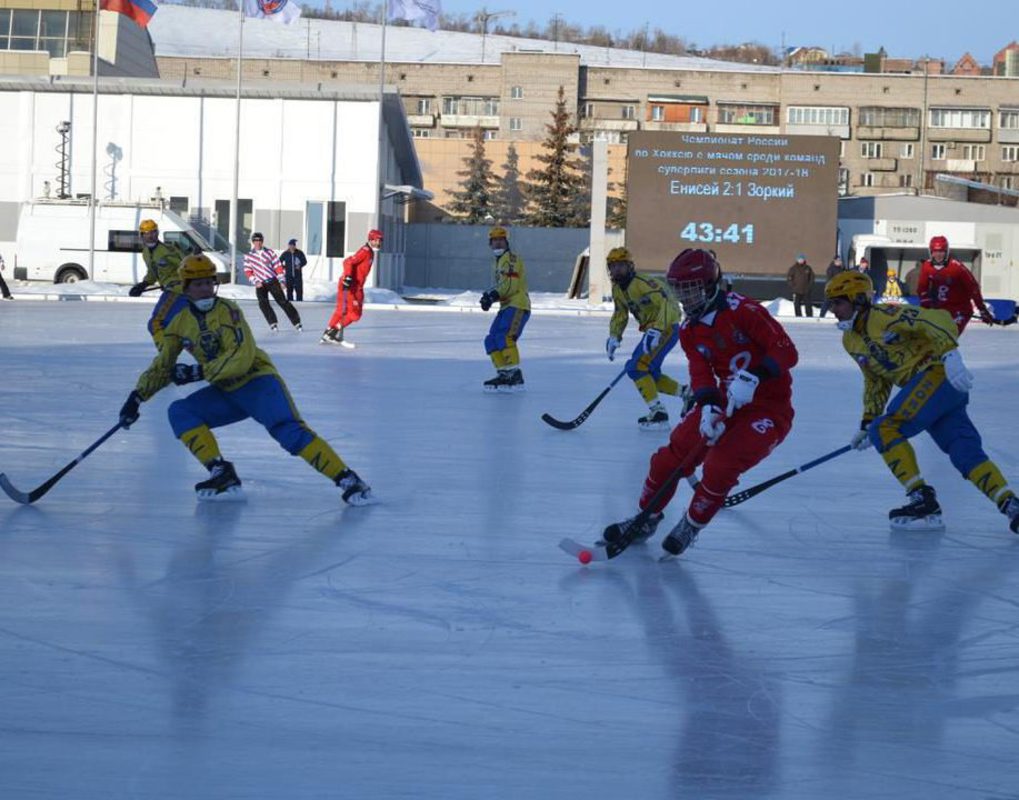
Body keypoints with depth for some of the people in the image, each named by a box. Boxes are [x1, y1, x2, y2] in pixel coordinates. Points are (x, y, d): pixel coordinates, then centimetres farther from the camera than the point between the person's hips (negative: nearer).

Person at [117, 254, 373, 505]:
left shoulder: (227, 310, -14)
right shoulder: (180, 323, 5)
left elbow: (242, 357, -24)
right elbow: (163, 367, 13)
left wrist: (199, 372, -27)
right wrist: (137, 396, 3)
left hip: (258, 382, -7)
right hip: (226, 393, 7)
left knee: (289, 432, -26)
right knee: (179, 413, -12)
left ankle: (347, 479, -28)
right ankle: (222, 474, -16)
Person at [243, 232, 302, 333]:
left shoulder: (270, 252, 1)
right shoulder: (248, 256, 2)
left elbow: (278, 266, 1)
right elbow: (248, 271, 1)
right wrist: (255, 282, -10)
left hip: (273, 281, -1)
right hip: (260, 284, 1)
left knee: (282, 301, -5)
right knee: (263, 304, -17)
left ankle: (296, 322, -1)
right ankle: (273, 324, -9)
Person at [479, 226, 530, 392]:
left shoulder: (510, 259, -8)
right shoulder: (499, 262, 24)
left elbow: (510, 285, -19)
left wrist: (492, 295, -24)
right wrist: (490, 295, 6)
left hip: (517, 305, -11)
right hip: (506, 307, 11)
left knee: (505, 337, -25)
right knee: (491, 340, 6)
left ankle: (515, 375, -29)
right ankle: (504, 374, 7)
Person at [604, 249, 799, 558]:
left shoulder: (743, 310, -20)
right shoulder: (690, 330, 4)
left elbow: (787, 352, -22)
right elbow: (701, 372, -7)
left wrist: (752, 378, -35)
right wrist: (708, 407, -27)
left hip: (769, 407, -7)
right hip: (726, 402, 7)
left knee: (720, 465, -23)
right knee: (672, 456, -1)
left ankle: (692, 526, 2)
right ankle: (647, 519, 20)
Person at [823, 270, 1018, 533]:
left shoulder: (887, 316, -12)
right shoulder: (851, 341, 16)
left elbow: (938, 321, -21)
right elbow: (876, 382, 25)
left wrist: (950, 355, -33)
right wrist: (867, 423, 20)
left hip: (939, 374, -9)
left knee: (886, 430, -17)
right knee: (967, 455, -1)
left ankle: (922, 500, -18)